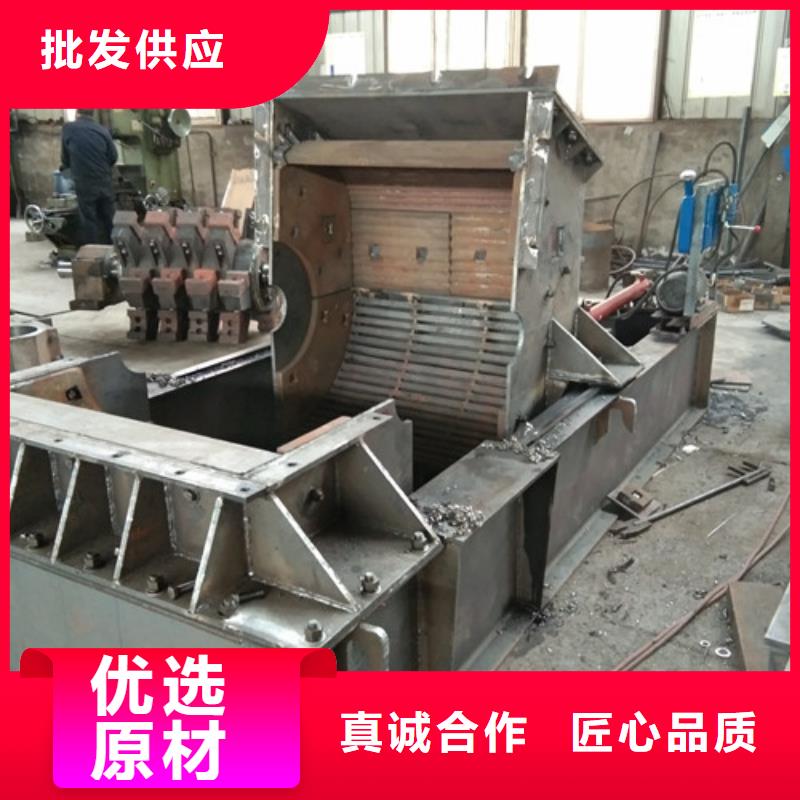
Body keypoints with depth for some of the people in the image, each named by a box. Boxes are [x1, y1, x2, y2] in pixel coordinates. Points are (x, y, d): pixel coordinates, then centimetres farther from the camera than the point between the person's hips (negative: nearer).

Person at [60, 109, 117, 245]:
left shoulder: (69, 128, -6)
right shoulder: (103, 130, -1)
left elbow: (65, 157, 4)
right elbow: (113, 157, 3)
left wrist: (65, 166, 26)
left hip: (85, 184, -2)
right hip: (105, 182, 2)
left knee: (89, 221, 5)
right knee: (107, 220, 13)